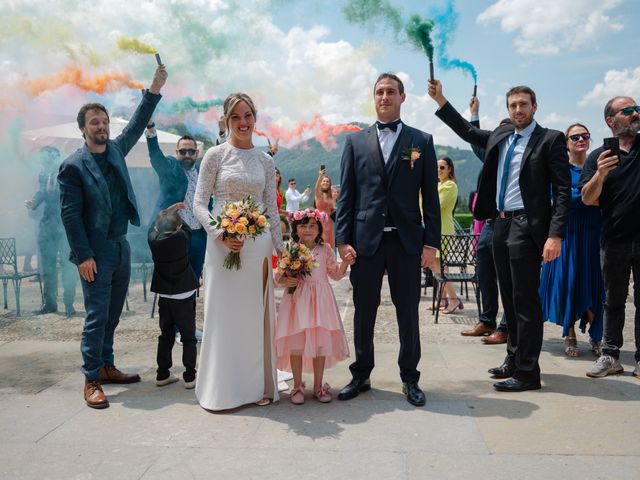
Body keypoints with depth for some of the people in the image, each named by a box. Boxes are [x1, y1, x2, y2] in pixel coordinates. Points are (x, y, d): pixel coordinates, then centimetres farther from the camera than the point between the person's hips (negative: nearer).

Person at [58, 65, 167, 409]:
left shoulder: (116, 150, 9)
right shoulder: (73, 166, -9)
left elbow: (137, 125, 16)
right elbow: (69, 214, -12)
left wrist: (154, 90, 6)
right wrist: (83, 256, -16)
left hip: (121, 247, 7)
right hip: (96, 253, -7)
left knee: (112, 315, 14)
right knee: (97, 316, -4)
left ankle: (106, 367, 27)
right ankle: (91, 380, 6)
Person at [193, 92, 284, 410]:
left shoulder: (265, 161, 10)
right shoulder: (215, 155, 0)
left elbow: (272, 209, 12)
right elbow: (199, 204, -3)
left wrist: (280, 248, 9)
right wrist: (221, 234, -17)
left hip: (258, 244, 3)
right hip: (223, 243, -3)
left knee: (256, 314, 8)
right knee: (223, 314, 3)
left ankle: (258, 384, 21)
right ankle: (222, 388, 16)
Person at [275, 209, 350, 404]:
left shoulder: (325, 249, 4)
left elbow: (336, 274, 10)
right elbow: (278, 276, 4)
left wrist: (345, 262, -6)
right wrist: (286, 281, -17)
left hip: (320, 300, 1)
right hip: (297, 299, -1)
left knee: (321, 342, 5)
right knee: (296, 343, 0)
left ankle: (318, 386, 21)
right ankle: (297, 386, 17)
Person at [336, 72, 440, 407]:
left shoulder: (422, 141, 7)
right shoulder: (356, 141, 9)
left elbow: (430, 195, 4)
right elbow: (346, 193, 5)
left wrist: (431, 241, -3)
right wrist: (342, 238, -3)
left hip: (407, 240, 0)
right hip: (365, 239, 1)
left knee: (408, 313, 7)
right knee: (363, 312, 9)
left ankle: (409, 378, 22)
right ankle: (361, 375, 24)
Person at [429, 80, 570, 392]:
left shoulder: (550, 140, -5)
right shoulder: (501, 135, 13)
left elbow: (563, 190, -10)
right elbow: (467, 132, 26)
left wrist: (555, 235, -18)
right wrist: (440, 101, 18)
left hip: (526, 227, -7)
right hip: (501, 224, 7)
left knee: (525, 301, -3)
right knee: (509, 299, 14)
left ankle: (527, 372, 7)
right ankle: (513, 360, 27)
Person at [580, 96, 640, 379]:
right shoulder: (598, 156, 5)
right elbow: (587, 199, -3)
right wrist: (600, 174, -20)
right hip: (614, 239, 0)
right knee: (614, 301, 10)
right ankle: (610, 356, 16)